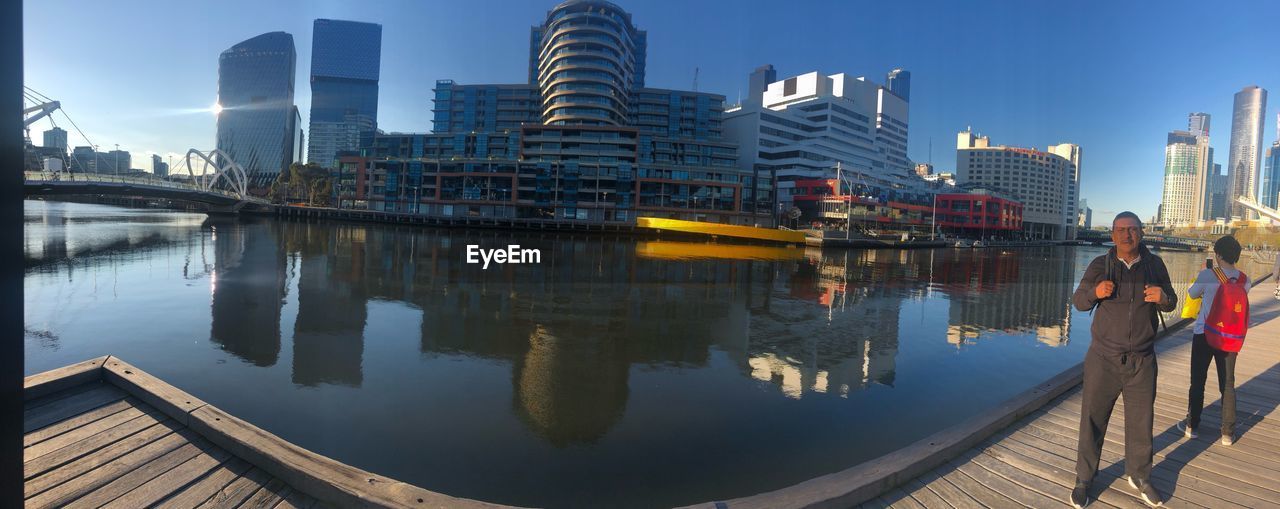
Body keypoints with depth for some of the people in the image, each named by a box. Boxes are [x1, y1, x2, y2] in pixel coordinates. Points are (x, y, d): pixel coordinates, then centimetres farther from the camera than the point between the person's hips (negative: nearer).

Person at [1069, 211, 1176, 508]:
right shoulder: (1100, 265, -4)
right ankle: (1083, 479, 17)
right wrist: (1095, 292, -24)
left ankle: (1139, 476, 35)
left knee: (1141, 422, 14)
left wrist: (1163, 297, -17)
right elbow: (1078, 302, -2)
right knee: (1092, 421, 4)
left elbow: (1170, 304, 7)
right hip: (1103, 359, -2)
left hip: (1142, 361, 2)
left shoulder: (1154, 264, 1)